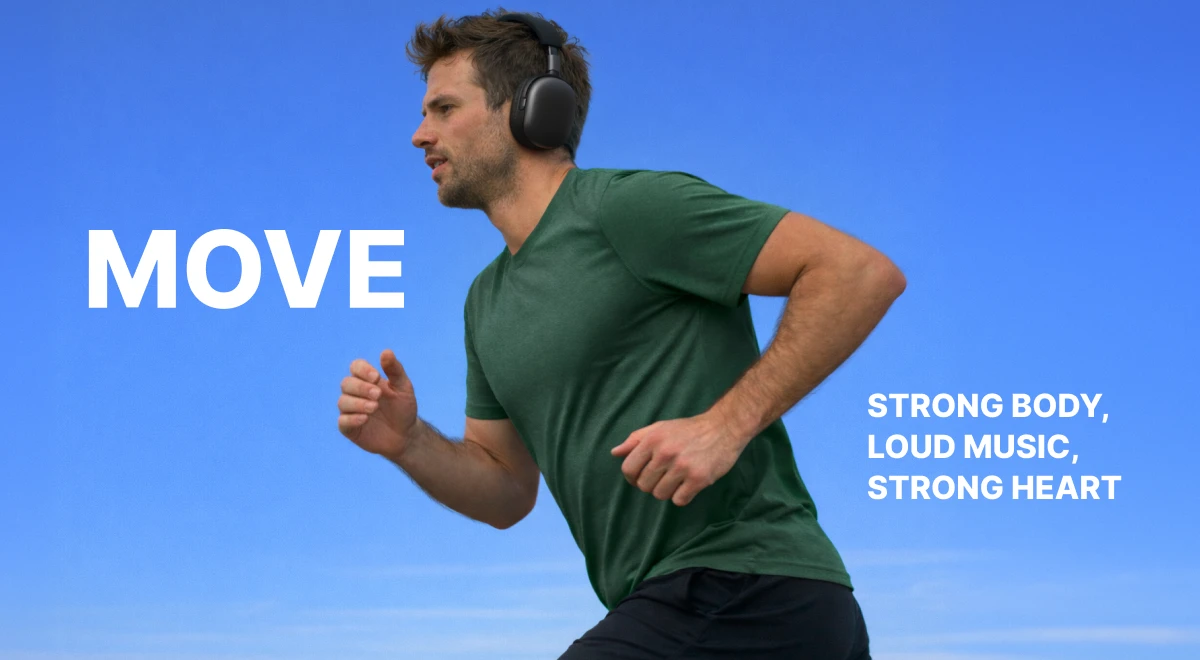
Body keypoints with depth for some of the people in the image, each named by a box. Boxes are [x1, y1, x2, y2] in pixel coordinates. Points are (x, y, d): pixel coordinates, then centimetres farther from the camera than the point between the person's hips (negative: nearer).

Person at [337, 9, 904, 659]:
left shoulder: (630, 205, -9)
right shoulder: (488, 299, 19)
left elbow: (862, 272, -15)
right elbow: (506, 492, 23)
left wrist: (726, 425, -20)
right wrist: (408, 444, 4)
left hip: (745, 592, -9)